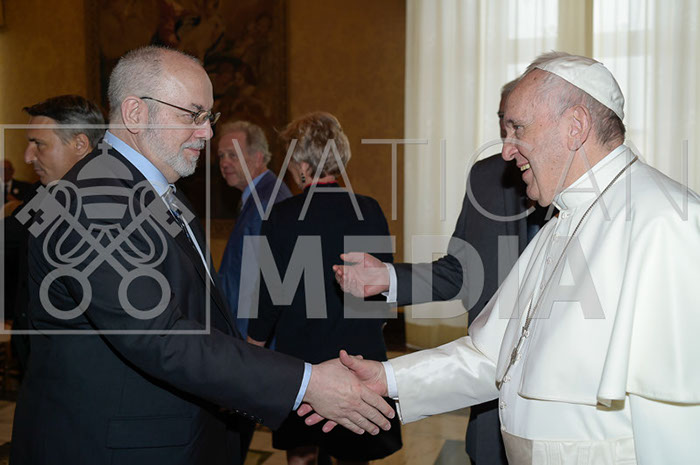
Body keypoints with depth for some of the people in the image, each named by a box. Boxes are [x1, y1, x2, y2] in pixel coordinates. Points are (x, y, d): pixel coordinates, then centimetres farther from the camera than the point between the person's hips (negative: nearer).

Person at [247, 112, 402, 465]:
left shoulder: (282, 215, -12)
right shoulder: (370, 210, -5)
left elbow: (272, 293, -6)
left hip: (299, 355, -1)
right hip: (361, 353, 2)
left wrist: (254, 341, 11)